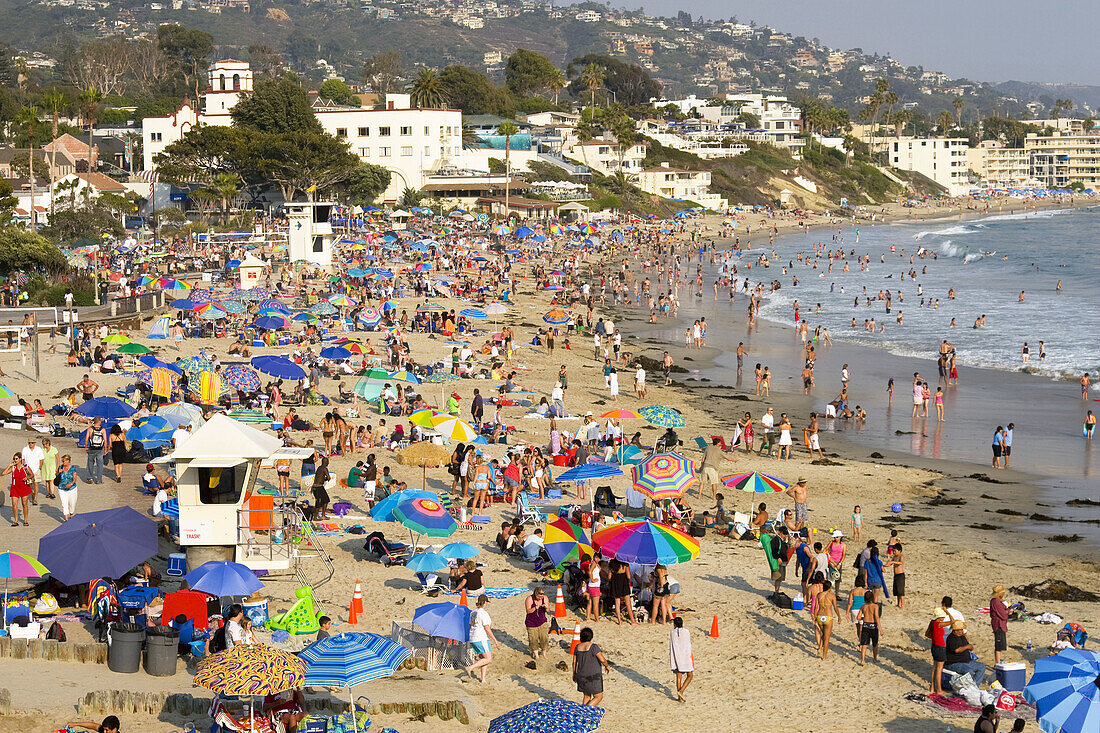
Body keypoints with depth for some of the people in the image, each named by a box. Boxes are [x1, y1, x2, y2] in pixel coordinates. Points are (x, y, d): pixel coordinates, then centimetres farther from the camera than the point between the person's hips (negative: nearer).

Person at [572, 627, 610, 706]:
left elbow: (574, 662, 8)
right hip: (593, 676, -6)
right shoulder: (593, 646, -17)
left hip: (581, 676, 6)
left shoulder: (578, 647, 1)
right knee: (598, 696, 5)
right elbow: (602, 660, -21)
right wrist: (607, 666, 0)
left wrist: (574, 674, 21)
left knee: (587, 696, 20)